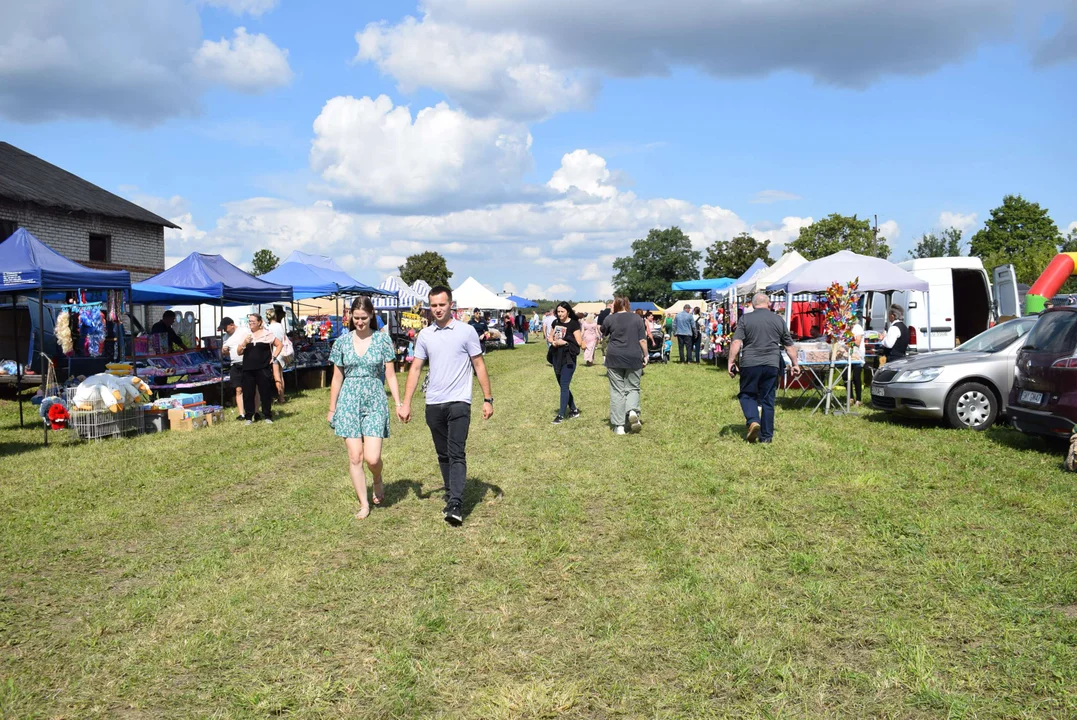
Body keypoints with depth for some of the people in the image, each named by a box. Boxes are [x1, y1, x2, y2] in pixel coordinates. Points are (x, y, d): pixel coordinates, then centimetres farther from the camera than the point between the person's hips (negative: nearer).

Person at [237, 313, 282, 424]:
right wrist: (244, 343, -8)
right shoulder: (245, 335, 11)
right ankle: (249, 416, 12)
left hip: (263, 369, -3)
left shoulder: (267, 334, 3)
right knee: (248, 393, 3)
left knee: (266, 392, 1)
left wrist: (273, 357, -2)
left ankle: (267, 416, 12)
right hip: (248, 369, 3)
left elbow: (279, 345, 7)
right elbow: (239, 352, 10)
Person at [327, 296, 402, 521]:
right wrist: (332, 409, 12)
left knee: (372, 457, -10)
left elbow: (390, 375, 3)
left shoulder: (382, 340, 1)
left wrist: (399, 403, -3)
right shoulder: (342, 342, 4)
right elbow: (337, 378, 10)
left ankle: (377, 481, 25)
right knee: (355, 456, 0)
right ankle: (363, 504, 13)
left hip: (375, 402, -1)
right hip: (349, 402, 2)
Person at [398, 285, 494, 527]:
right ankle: (451, 496, 27)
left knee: (456, 454, -12)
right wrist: (406, 403, 3)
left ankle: (456, 505, -17)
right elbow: (415, 369, 9)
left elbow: (479, 365, 1)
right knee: (443, 455, 13)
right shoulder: (424, 335, 7)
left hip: (458, 402, -4)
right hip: (433, 404, 4)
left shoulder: (466, 332, -3)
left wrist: (487, 399, -2)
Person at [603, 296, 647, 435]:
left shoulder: (610, 318, 1)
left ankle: (618, 426, 2)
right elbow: (642, 340, -2)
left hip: (614, 358, 0)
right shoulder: (637, 318, 2)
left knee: (617, 391, 4)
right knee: (633, 388, 13)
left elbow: (603, 333, 20)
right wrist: (645, 356, 9)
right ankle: (633, 411, -16)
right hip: (634, 358, 0)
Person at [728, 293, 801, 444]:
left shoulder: (745, 319, 1)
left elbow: (736, 342, -9)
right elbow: (789, 345, 13)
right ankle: (766, 436, 12)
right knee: (768, 400, 8)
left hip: (750, 364, -2)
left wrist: (731, 361, -6)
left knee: (747, 395, 12)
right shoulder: (779, 320, 9)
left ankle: (753, 421, -13)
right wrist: (795, 364, 21)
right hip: (771, 365, 2)